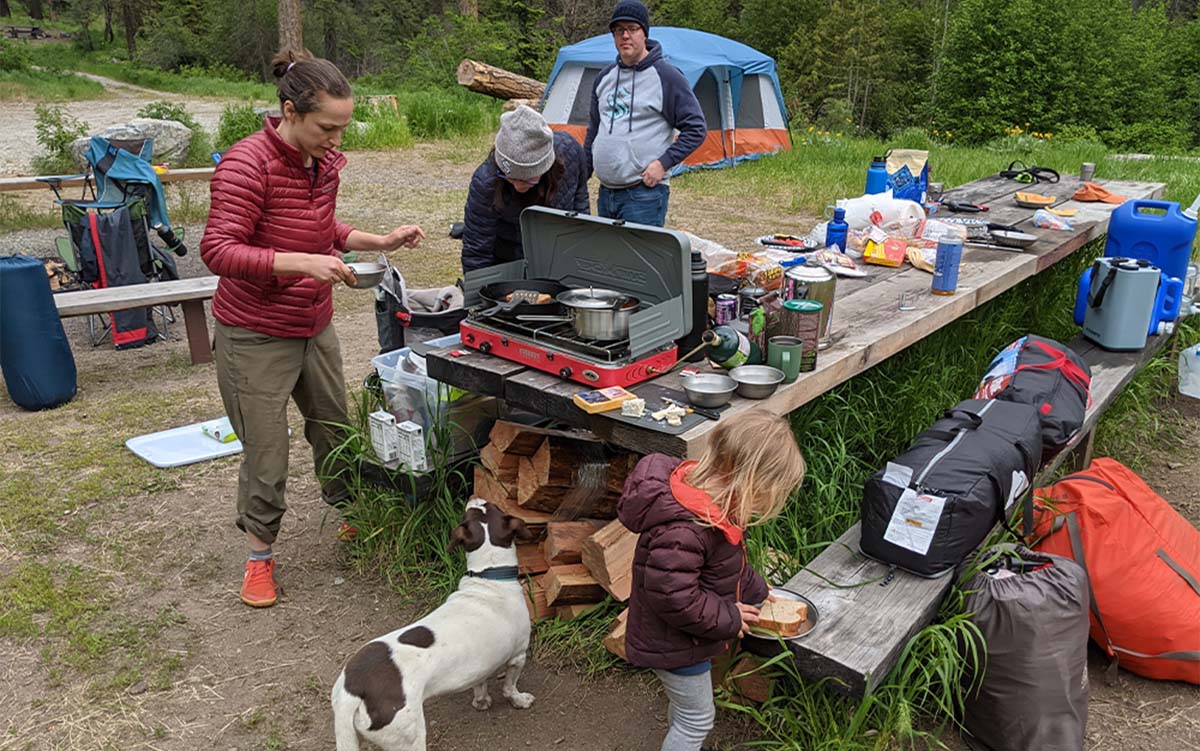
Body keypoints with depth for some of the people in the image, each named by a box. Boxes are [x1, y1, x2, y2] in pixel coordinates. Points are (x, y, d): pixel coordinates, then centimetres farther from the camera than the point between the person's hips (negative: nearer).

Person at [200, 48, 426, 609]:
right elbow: (217, 251, -25)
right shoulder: (247, 164, -21)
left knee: (335, 427, 20)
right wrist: (304, 262, -35)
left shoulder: (323, 162, 2)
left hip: (315, 327, 7)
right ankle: (259, 554, 26)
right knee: (266, 455, 2)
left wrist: (383, 242, 3)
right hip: (256, 337, -7)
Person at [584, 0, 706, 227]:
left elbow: (696, 129, -5)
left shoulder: (666, 76, -5)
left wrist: (663, 163, -14)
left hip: (644, 193, -7)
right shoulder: (604, 78, 14)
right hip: (605, 192, 7)